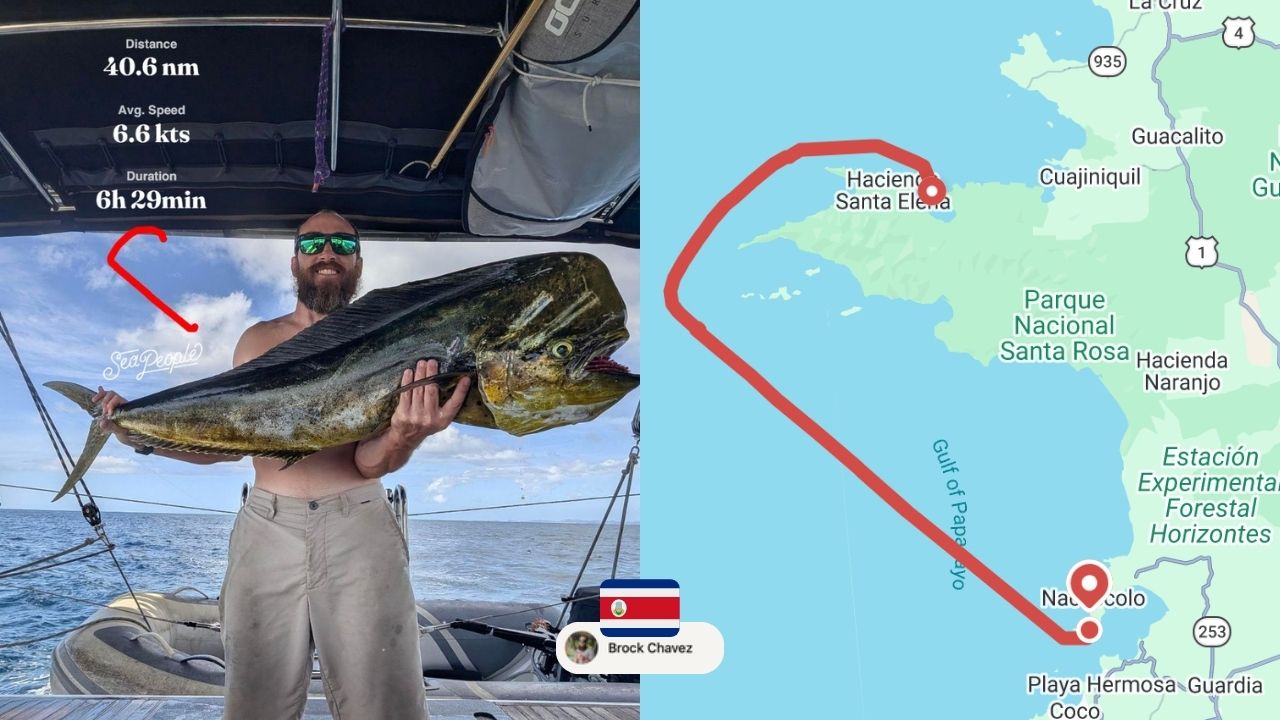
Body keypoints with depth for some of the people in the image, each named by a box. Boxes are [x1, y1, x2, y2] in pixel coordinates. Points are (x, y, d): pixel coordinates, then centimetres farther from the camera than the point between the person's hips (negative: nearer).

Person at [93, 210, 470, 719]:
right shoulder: (261, 340, 13)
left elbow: (371, 462, -5)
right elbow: (232, 441, 12)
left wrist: (404, 437, -28)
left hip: (358, 527, -2)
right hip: (267, 528, 2)